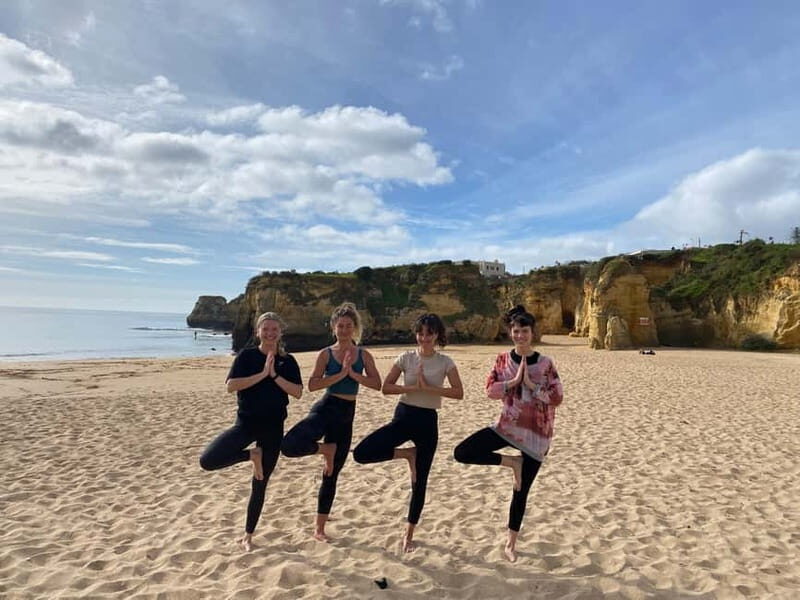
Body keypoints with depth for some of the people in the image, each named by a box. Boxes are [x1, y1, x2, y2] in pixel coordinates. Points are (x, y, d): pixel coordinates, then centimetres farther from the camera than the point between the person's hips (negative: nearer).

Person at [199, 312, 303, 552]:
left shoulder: (288, 361, 2)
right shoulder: (246, 356, -3)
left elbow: (297, 392, -7)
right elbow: (230, 386, -15)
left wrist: (275, 375, -16)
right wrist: (262, 374, -19)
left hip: (273, 427, 1)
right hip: (246, 422, -1)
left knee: (260, 485, 9)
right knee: (208, 461, -22)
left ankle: (248, 536, 29)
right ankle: (252, 455, 3)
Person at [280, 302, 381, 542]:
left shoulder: (364, 355, 4)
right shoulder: (326, 354, -2)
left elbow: (377, 384, -6)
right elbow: (312, 385, -12)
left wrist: (354, 374, -18)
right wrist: (341, 374, -18)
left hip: (347, 414, 2)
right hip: (326, 408, -2)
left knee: (331, 475, 11)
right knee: (290, 446, -30)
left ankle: (319, 528, 28)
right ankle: (326, 449, 2)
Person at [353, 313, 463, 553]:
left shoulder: (445, 362, -2)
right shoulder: (406, 358, -1)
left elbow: (458, 392, -12)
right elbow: (386, 387, -6)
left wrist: (429, 388, -20)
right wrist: (413, 387, -18)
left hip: (427, 420, -1)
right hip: (403, 416, 1)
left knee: (419, 482, 7)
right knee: (361, 453, -18)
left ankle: (409, 534, 27)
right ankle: (407, 453, 4)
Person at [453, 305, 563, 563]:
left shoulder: (545, 364, -6)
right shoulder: (503, 359, 0)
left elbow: (557, 398, -11)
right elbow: (490, 390, -6)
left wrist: (531, 384, -18)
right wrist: (514, 381, -18)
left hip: (535, 434, -2)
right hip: (507, 426, 2)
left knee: (521, 491, 8)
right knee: (462, 453, -16)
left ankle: (511, 544, 29)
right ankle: (512, 462, 1)